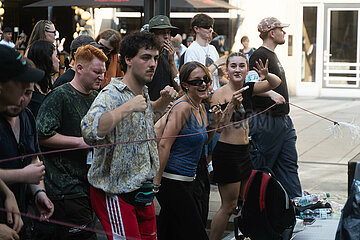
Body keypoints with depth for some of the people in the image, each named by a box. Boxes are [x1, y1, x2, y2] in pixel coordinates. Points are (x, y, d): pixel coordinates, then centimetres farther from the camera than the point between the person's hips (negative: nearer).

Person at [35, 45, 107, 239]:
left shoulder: (95, 98, 16)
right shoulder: (60, 96, -9)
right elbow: (42, 135, -17)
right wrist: (80, 141, -17)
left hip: (89, 184, 8)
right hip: (65, 185, -8)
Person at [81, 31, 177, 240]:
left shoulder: (143, 93, 9)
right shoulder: (112, 95, -18)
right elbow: (91, 131, -38)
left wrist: (164, 101, 14)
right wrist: (128, 107, -33)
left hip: (142, 189, 8)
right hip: (115, 191, -8)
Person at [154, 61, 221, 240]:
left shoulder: (200, 107, 11)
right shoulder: (183, 107, -17)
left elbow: (202, 141, 24)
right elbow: (164, 145, -21)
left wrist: (214, 122, 6)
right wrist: (156, 181, -22)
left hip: (186, 181, 9)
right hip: (172, 182, -9)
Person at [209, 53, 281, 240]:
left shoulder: (248, 89, 7)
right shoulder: (220, 93, -12)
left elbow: (276, 83, 6)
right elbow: (218, 125, -17)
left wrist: (266, 76, -15)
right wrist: (232, 104, -28)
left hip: (244, 152, 7)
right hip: (226, 152, -7)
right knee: (229, 206, -2)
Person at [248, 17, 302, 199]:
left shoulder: (272, 55, 18)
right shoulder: (259, 55, -13)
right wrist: (271, 93, -32)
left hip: (282, 119, 10)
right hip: (267, 121, -10)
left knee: (289, 162, 8)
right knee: (262, 165, -3)